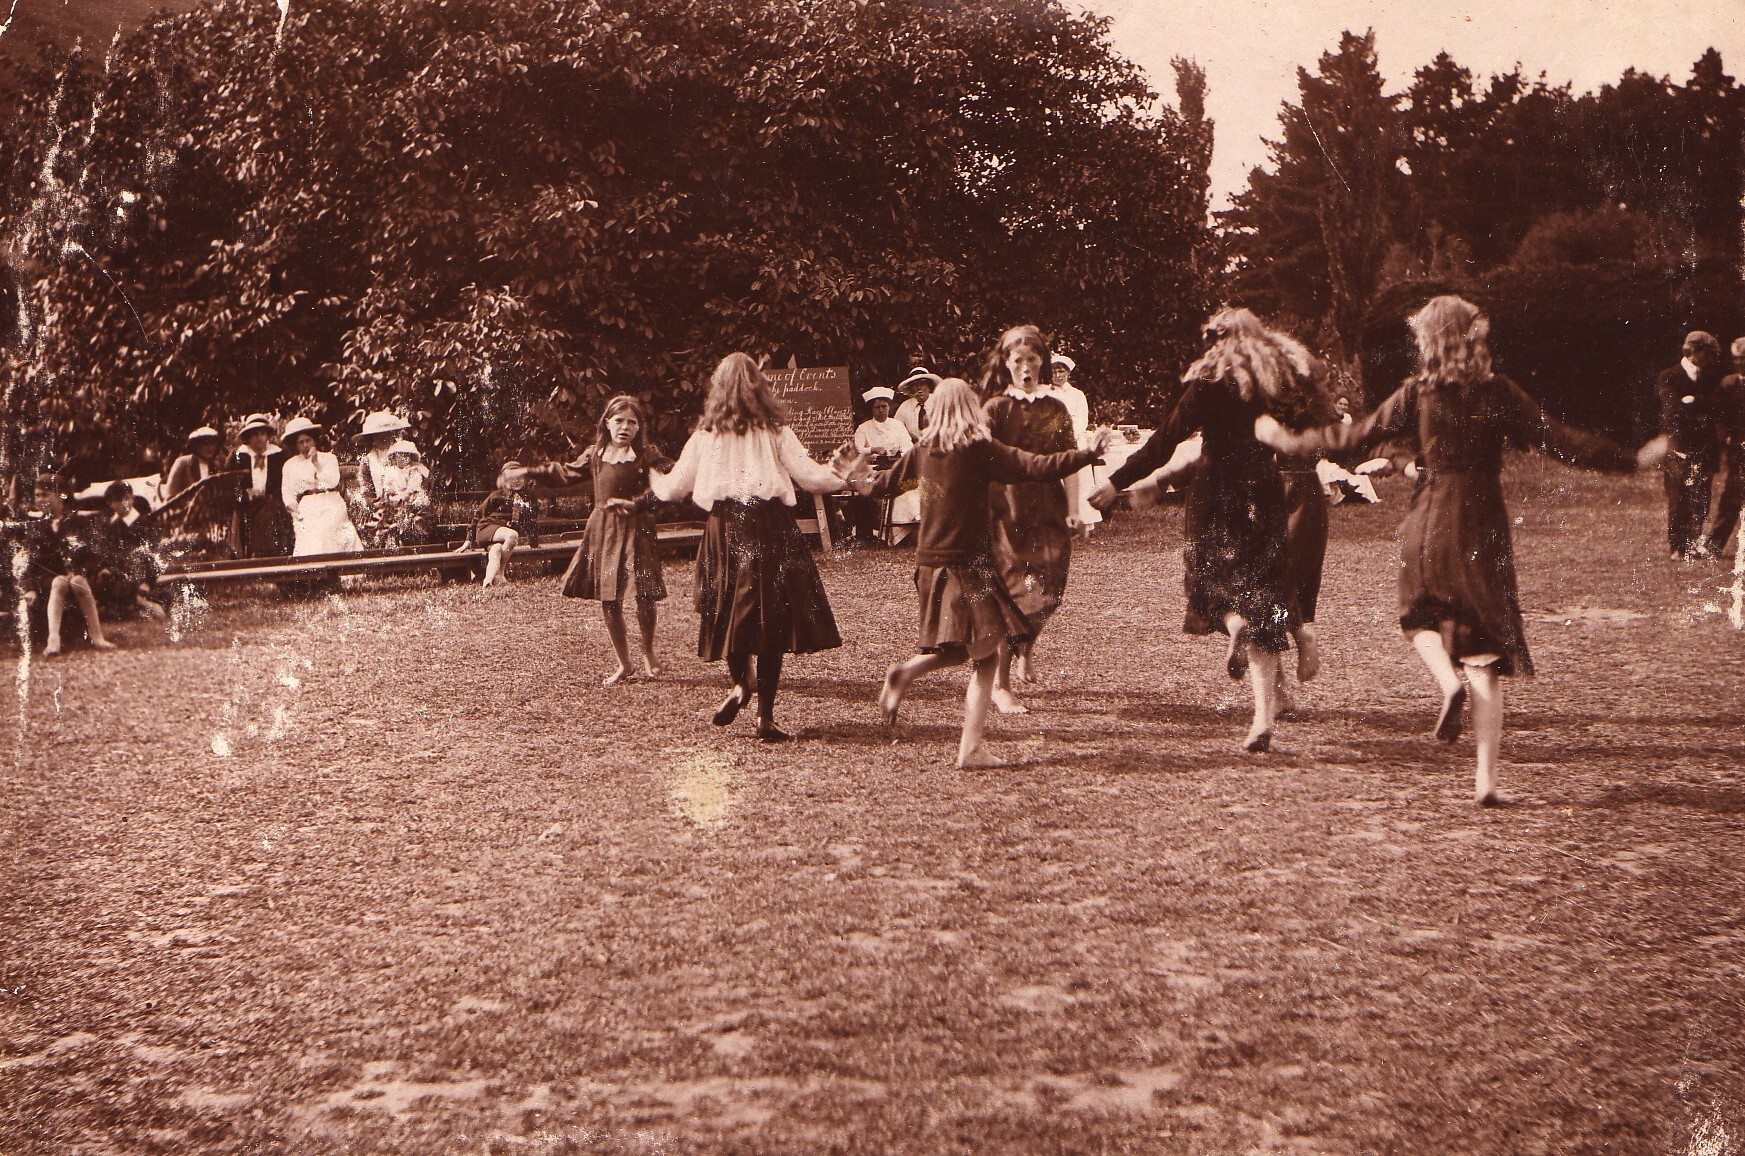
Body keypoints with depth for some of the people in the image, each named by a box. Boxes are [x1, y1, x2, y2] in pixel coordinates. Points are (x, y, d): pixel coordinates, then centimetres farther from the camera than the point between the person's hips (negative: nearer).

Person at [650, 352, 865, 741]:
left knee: (729, 610, 18)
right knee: (771, 617, 3)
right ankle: (766, 716, 3)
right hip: (770, 530, -1)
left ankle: (739, 683, 0)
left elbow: (673, 488, 12)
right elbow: (809, 477, -1)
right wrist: (845, 473, 18)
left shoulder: (705, 436, 6)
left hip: (723, 531, 1)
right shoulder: (775, 432, 1)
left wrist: (654, 479, 36)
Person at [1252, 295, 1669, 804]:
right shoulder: (1499, 392, -2)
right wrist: (1633, 460, 4)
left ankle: (1448, 682, -3)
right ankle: (1485, 776, 1)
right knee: (1485, 656, 5)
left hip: (1431, 525, -1)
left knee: (1422, 616, 28)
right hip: (1484, 527, 1)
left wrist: (1289, 441, 12)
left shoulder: (1417, 392, -4)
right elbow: (1557, 439, -4)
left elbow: (1358, 434, 0)